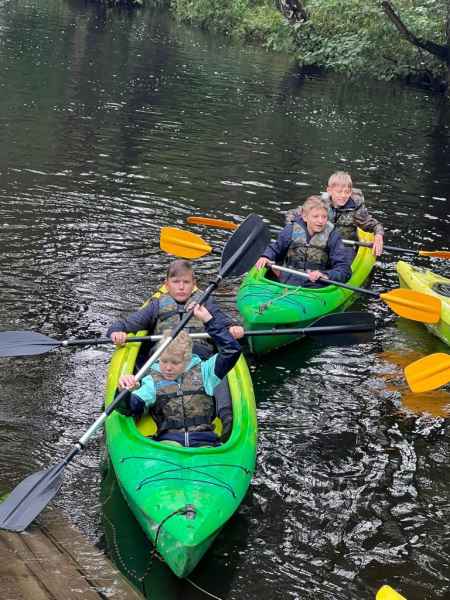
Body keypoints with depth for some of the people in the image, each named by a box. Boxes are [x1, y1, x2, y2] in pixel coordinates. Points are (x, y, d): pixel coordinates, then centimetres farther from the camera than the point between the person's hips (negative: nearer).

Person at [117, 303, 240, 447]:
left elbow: (232, 350, 8)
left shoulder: (202, 372, 16)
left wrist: (208, 319, 4)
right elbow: (132, 406, 1)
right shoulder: (152, 380, 15)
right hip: (167, 439, 0)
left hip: (204, 442, 1)